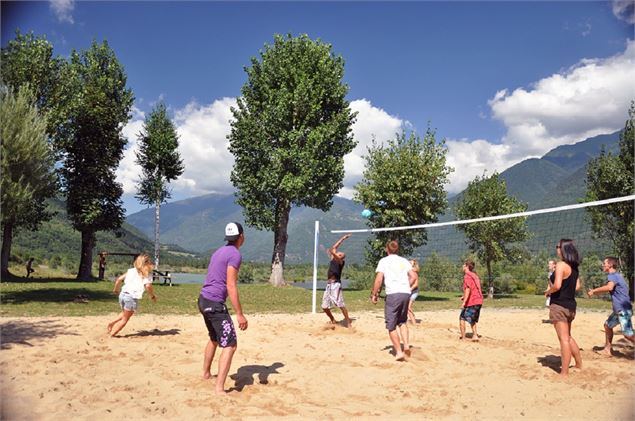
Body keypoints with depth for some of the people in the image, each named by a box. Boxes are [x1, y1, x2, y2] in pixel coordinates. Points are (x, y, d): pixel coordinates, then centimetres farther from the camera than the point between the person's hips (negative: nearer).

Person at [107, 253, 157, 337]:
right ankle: (112, 334, 7)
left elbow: (119, 279, 12)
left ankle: (112, 323, 19)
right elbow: (148, 286, -19)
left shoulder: (131, 271, 13)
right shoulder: (147, 274, -3)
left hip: (123, 294, 6)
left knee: (124, 313, 32)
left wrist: (115, 289, 29)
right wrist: (152, 295, -3)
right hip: (132, 298, -6)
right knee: (125, 319, 9)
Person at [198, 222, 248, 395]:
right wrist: (240, 314, -18)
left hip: (203, 299, 10)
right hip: (215, 303, -9)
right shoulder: (235, 254, -13)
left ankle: (206, 373, 42)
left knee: (214, 339, 28)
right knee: (230, 345, -7)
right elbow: (231, 286, -19)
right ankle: (220, 388, -12)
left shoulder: (219, 251, 15)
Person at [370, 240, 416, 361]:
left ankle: (399, 352, 2)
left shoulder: (384, 261, 6)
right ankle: (406, 345, 4)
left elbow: (379, 279, -4)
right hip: (406, 293, 4)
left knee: (391, 325, 6)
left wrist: (374, 294, 4)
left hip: (393, 294, -4)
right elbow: (413, 276, 7)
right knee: (402, 322, 22)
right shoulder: (404, 261, 17)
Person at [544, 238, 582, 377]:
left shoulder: (561, 265, -17)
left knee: (564, 339, -4)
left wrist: (548, 291, -8)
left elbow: (557, 285, -25)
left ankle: (564, 373, 2)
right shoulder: (574, 267, 9)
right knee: (568, 337, 24)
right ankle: (579, 364, 34)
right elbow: (577, 286, 16)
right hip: (571, 305, 8)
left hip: (559, 305, -8)